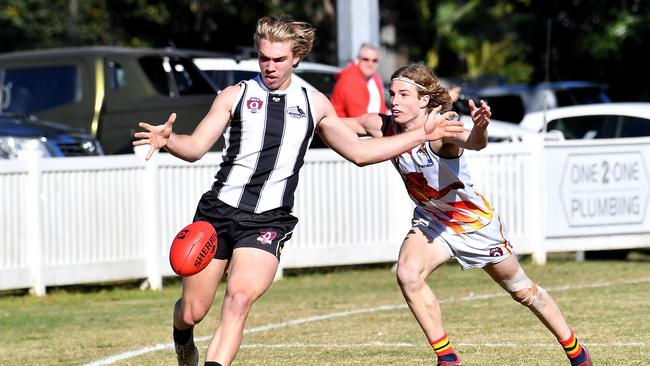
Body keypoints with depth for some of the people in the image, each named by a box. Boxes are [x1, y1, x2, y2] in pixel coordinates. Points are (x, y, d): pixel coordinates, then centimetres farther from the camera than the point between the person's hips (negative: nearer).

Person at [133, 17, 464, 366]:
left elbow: (359, 152, 22)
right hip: (219, 211, 0)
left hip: (268, 221, 0)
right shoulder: (235, 95, 6)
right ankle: (183, 336, 38)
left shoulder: (314, 103, 13)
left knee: (239, 298, -25)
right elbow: (196, 147, -2)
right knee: (192, 311, 3)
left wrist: (422, 134, 18)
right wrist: (168, 140, -25)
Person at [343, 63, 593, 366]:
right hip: (430, 222, 4)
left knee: (523, 291, 12)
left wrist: (479, 128, -78)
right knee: (407, 275, -24)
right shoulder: (385, 127, -18)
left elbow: (474, 143, -57)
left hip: (475, 222, -4)